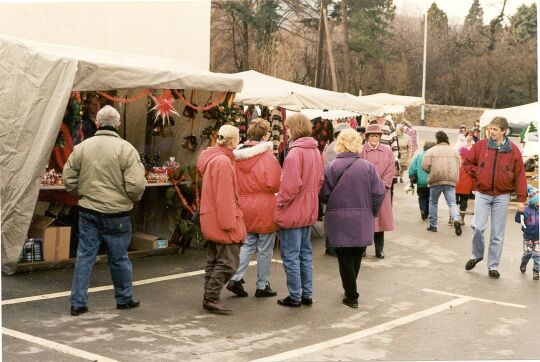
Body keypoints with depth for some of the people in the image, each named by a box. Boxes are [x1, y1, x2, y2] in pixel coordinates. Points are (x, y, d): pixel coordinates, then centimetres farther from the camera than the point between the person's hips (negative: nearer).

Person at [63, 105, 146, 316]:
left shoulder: (82, 147, 0)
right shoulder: (126, 149, -12)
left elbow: (68, 179, 4)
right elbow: (137, 185, -17)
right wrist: (133, 199, 4)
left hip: (87, 212, 3)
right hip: (116, 214, -3)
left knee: (85, 256, 10)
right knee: (119, 259, 11)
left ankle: (78, 302, 11)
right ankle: (124, 299, 26)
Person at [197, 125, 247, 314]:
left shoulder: (212, 158, 14)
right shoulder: (223, 162, -18)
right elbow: (224, 197, -21)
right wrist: (230, 223, -19)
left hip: (212, 220, 11)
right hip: (222, 219, -11)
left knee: (214, 260, 15)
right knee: (228, 262, -5)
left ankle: (209, 298, 21)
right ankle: (212, 298, -2)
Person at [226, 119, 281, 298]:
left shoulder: (237, 155, 2)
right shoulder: (268, 157, -16)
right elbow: (274, 185, -20)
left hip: (244, 207, 6)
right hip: (264, 209, -6)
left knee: (248, 244, 19)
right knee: (265, 249, 8)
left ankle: (236, 279, 7)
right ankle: (262, 286, 17)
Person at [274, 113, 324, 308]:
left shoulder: (295, 152, -19)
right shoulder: (315, 151, 7)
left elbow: (291, 184, -23)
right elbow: (320, 180, 12)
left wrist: (280, 203, -10)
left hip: (292, 212, -8)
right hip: (309, 211, 8)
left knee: (291, 256, 2)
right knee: (305, 254, 16)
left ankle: (295, 296, 8)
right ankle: (307, 294, 22)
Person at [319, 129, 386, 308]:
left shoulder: (331, 167, -10)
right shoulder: (368, 166, -6)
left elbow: (323, 195, -8)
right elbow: (379, 193, -3)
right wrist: (371, 212, 12)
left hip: (338, 221, -2)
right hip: (362, 220, 2)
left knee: (345, 259, 6)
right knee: (356, 257, 17)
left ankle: (351, 296, 7)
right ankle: (351, 290, 29)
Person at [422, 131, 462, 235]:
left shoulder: (431, 151, -2)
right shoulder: (454, 151, 11)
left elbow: (425, 166, -7)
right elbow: (458, 167, 10)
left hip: (436, 180, -2)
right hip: (451, 181, 2)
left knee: (433, 202, 14)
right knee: (452, 202, 2)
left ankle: (433, 225, 18)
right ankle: (456, 219, -24)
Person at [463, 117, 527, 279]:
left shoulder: (513, 150, -3)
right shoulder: (481, 145, -2)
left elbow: (520, 175, -1)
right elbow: (467, 163, 11)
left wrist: (521, 198, -4)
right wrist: (477, 174, -5)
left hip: (502, 196, 0)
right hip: (482, 194, 0)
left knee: (498, 234, 5)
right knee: (477, 227, -10)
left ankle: (493, 266, 16)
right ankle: (476, 255, 16)